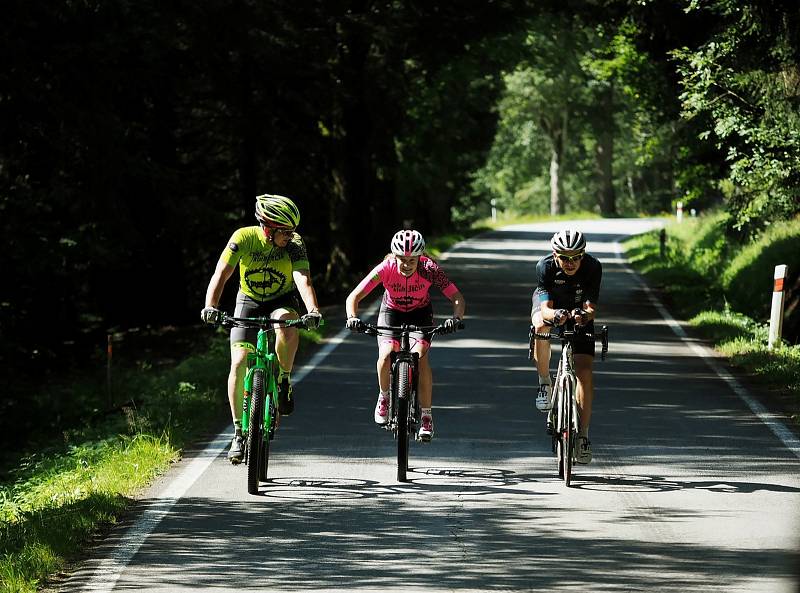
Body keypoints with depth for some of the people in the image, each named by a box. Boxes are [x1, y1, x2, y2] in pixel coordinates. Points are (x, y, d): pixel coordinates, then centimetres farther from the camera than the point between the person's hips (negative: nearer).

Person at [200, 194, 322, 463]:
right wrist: (210, 307, -45)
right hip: (249, 302, 1)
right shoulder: (243, 238, -23)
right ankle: (239, 432, 0)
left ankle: (284, 382, -11)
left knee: (287, 327, -37)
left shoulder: (294, 244, -23)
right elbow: (221, 274, -28)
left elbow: (303, 279, -36)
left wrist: (313, 311, -54)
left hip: (282, 300, -1)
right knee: (239, 364, -13)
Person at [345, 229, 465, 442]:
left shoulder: (429, 269, -30)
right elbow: (353, 297, -30)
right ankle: (384, 397, 4)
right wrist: (352, 317, -49)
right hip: (391, 311, 0)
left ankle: (426, 417, -11)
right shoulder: (386, 268, -30)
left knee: (420, 357, -23)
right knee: (386, 355, -26)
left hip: (420, 313, 0)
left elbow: (457, 298, -31)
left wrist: (456, 318, -51)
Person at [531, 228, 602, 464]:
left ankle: (583, 434, -6)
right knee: (541, 326, -37)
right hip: (550, 305, 0)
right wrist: (556, 315, -59)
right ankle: (545, 383, -15)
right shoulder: (545, 267, -30)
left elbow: (591, 308, -33)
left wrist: (585, 315, -56)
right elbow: (546, 309, -36)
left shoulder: (593, 267, -29)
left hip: (579, 314, 0)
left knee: (584, 371, -13)